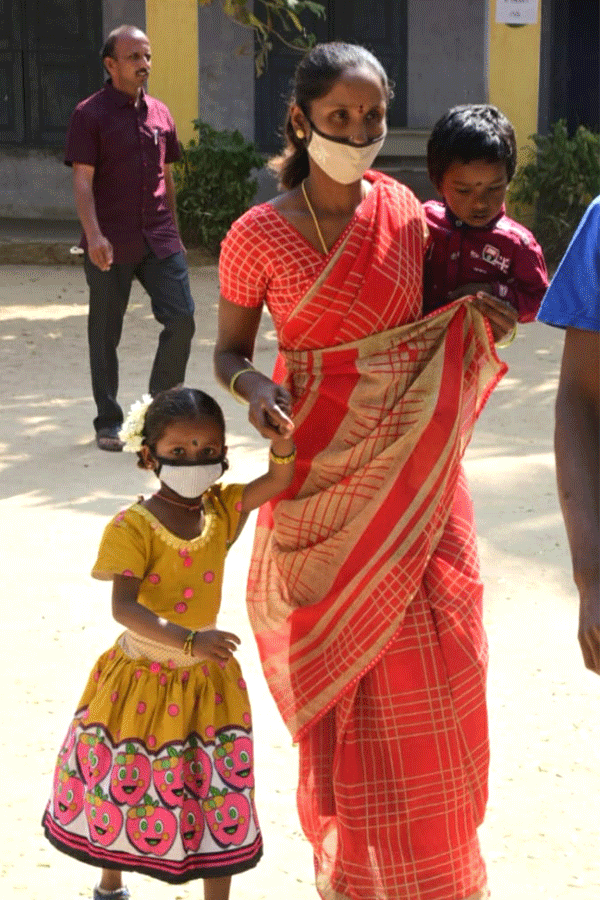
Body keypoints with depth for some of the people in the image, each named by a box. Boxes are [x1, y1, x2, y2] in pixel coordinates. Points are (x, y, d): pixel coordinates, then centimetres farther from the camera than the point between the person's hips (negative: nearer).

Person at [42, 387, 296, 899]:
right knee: (121, 789, 16)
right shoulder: (134, 526, -19)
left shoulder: (222, 509, -4)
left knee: (217, 802, 7)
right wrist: (188, 641, -41)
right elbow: (123, 608, -28)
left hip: (204, 683, 3)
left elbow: (279, 478, -14)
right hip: (141, 681, -3)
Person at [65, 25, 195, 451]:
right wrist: (94, 235, -22)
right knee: (106, 334, 5)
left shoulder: (160, 113, 11)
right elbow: (83, 181, -10)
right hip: (111, 246, -4)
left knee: (181, 319, -4)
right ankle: (108, 423, 18)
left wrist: (173, 232, 19)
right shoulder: (90, 114, -5)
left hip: (159, 240, 4)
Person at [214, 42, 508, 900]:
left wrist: (483, 309, -4)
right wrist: (256, 389, -19)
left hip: (416, 469, 3)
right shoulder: (260, 236, -8)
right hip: (324, 476, -3)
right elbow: (229, 351, 3)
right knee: (344, 674, 4)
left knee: (435, 662, 4)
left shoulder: (404, 210, 2)